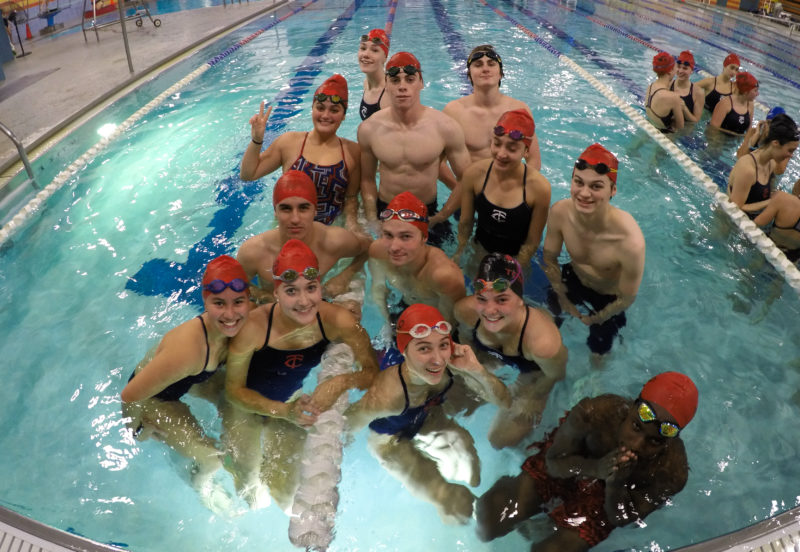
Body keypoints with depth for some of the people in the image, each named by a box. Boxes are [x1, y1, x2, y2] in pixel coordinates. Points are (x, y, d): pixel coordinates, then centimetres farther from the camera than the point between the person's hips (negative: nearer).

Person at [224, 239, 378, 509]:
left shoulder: (338, 320, -31)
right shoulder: (254, 327, -34)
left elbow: (373, 372, -19)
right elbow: (234, 389, -18)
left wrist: (342, 382, -39)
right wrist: (284, 411, -29)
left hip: (292, 400, 1)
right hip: (248, 403, -1)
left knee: (284, 492, 1)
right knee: (248, 486, 3)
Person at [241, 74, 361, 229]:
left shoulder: (353, 152, 0)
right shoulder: (289, 142, 1)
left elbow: (351, 197, 6)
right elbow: (248, 174, 6)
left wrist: (351, 222, -13)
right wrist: (256, 140, -8)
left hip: (332, 228, -1)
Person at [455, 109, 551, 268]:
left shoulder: (539, 187, -26)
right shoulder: (474, 173, -20)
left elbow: (532, 242, -15)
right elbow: (465, 222, -5)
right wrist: (459, 255, -1)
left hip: (516, 257, -2)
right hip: (480, 249, 2)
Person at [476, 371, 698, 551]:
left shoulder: (673, 472, -32)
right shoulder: (593, 412, -37)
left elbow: (621, 519, -17)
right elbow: (554, 462, -19)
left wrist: (614, 485, -40)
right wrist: (595, 468, -40)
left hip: (606, 499, 1)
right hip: (564, 469, 0)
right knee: (487, 524, -7)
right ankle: (505, 488, 27)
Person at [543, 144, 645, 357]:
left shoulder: (630, 241, -42)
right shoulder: (559, 212, -31)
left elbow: (626, 299, -24)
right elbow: (550, 258, -11)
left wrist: (593, 320, -9)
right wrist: (563, 299, -3)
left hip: (609, 298, -2)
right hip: (572, 279, 3)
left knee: (598, 352, 19)